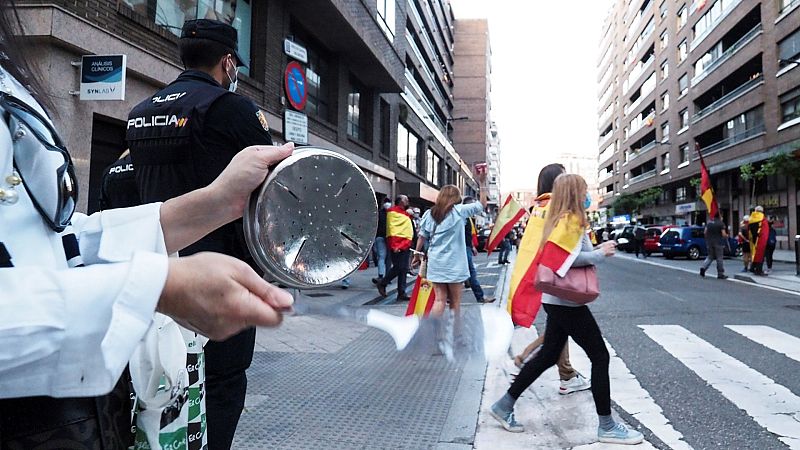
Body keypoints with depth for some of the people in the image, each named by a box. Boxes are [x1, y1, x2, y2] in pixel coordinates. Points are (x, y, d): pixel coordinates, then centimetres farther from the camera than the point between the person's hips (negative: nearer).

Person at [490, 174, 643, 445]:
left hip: (557, 300, 10)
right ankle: (607, 427, 10)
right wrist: (600, 255, -18)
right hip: (567, 301, -10)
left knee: (548, 356, 16)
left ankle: (504, 405, 22)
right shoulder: (571, 220, -15)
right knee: (600, 356, 0)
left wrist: (597, 250, 6)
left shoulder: (560, 219, 15)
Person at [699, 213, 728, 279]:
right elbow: (723, 234, -12)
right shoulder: (721, 223, -9)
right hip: (718, 243, -4)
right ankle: (720, 274, 8)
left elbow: (705, 232, 7)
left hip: (709, 242, 4)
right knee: (719, 258, 3)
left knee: (710, 257, 15)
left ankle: (703, 267, -7)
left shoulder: (709, 222, 5)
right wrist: (726, 236, 9)